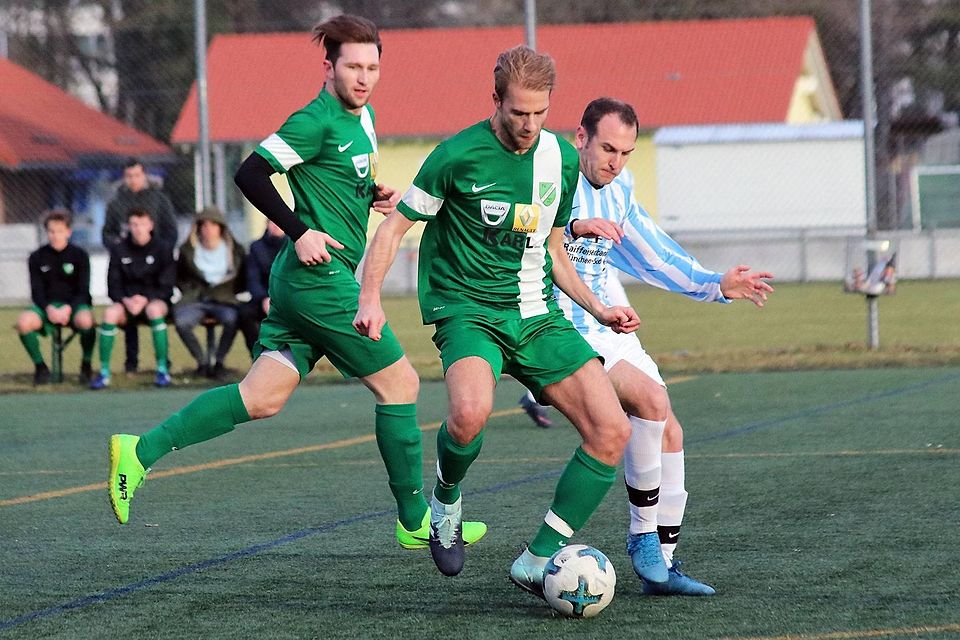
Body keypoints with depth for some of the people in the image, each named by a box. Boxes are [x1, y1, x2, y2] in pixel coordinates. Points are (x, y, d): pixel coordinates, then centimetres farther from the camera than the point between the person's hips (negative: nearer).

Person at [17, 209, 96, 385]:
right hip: (47, 306, 2)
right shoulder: (37, 257, 5)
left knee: (85, 320, -38)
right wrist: (49, 309, -18)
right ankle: (40, 367, -8)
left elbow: (83, 291, -2)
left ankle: (86, 366, -11)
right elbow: (36, 292, 2)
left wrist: (68, 309, -20)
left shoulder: (80, 255, 1)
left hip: (75, 305, -2)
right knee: (24, 322, -31)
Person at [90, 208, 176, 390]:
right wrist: (126, 300, -17)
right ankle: (104, 373, -25)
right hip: (127, 302, 2)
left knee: (155, 309, -38)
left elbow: (166, 286, -4)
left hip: (154, 300, -2)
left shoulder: (162, 249, -1)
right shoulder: (120, 250, 4)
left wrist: (145, 299, -19)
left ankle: (162, 369, -31)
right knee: (110, 313, -31)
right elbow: (113, 287, 3)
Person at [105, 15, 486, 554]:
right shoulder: (318, 121, -14)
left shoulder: (362, 116, 14)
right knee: (400, 383, 0)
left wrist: (375, 194, 10)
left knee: (262, 398, 5)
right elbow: (251, 174, -17)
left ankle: (142, 450, 1)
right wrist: (300, 232, -20)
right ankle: (416, 521, 8)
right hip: (322, 281, -9)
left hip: (300, 282, 9)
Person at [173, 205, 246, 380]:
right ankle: (201, 362, -11)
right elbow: (178, 278, 19)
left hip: (224, 300, -1)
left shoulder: (235, 250, 5)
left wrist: (229, 290, 1)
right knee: (181, 322, -32)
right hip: (194, 300, 1)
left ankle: (219, 361, -14)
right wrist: (189, 290, 4)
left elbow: (244, 281, 15)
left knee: (232, 319, -35)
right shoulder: (188, 250, 6)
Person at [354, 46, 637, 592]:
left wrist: (599, 310, 13)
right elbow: (396, 225, -2)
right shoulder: (458, 156, -10)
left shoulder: (562, 159, 8)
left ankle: (538, 560, 0)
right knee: (471, 411, -37)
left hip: (537, 316, 6)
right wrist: (370, 297, -15)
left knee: (612, 431, -10)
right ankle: (446, 501, -2)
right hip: (469, 310, -6)